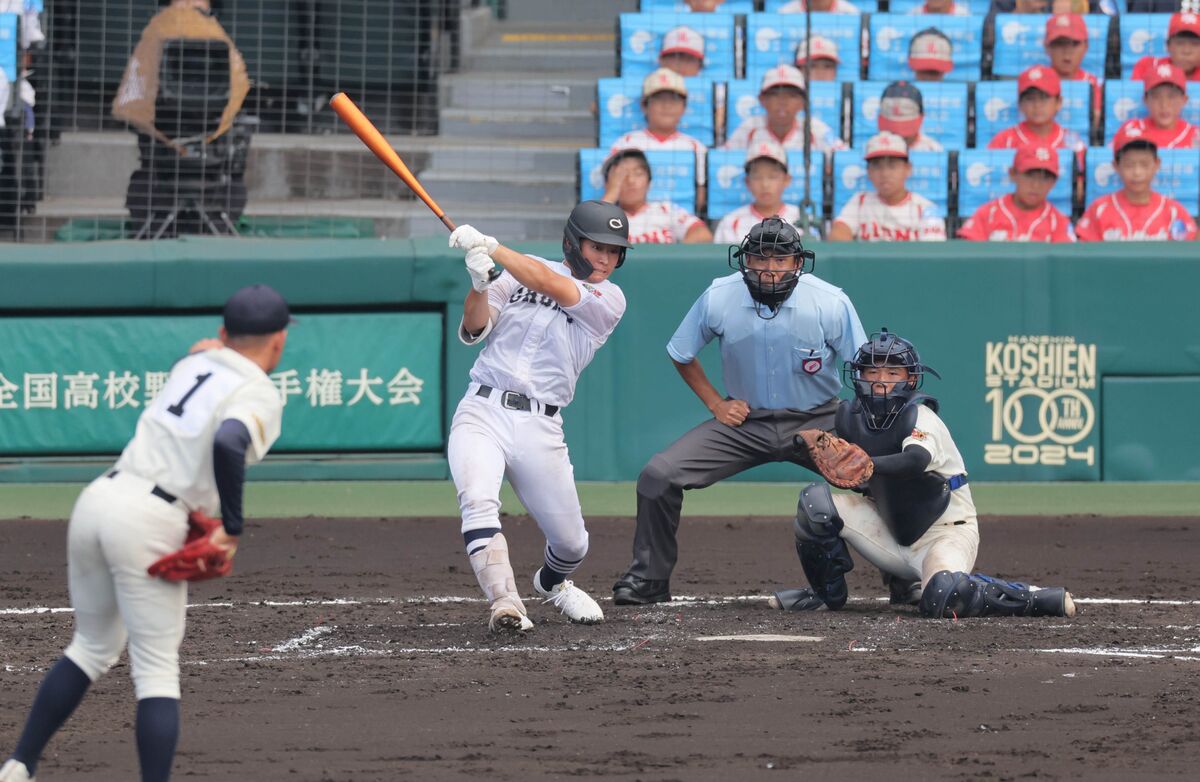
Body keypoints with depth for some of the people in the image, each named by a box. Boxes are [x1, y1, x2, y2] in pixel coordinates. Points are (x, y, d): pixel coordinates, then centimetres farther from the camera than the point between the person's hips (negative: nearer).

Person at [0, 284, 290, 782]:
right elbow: (229, 443, -24)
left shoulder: (194, 362, 16)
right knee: (156, 667, -1)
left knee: (93, 647, 23)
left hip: (96, 499, 7)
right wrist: (232, 527, -17)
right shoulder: (260, 395, -4)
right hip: (151, 522, -7)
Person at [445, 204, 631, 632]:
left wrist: (488, 245, -15)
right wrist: (479, 284, -16)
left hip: (539, 428, 1)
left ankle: (552, 582, 42)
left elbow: (549, 284, -14)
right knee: (478, 501, -29)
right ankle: (505, 603, -38)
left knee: (571, 544, 7)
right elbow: (472, 331, 3)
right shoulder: (521, 271, 9)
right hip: (482, 412, -1)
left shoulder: (609, 300, 3)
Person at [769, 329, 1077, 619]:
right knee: (815, 500, -13)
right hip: (892, 531, 6)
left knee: (943, 601, -36)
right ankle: (827, 593, 7)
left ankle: (1035, 599, -12)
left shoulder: (921, 418, -21)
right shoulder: (852, 417, -2)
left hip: (946, 532, -6)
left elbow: (916, 462, -43)